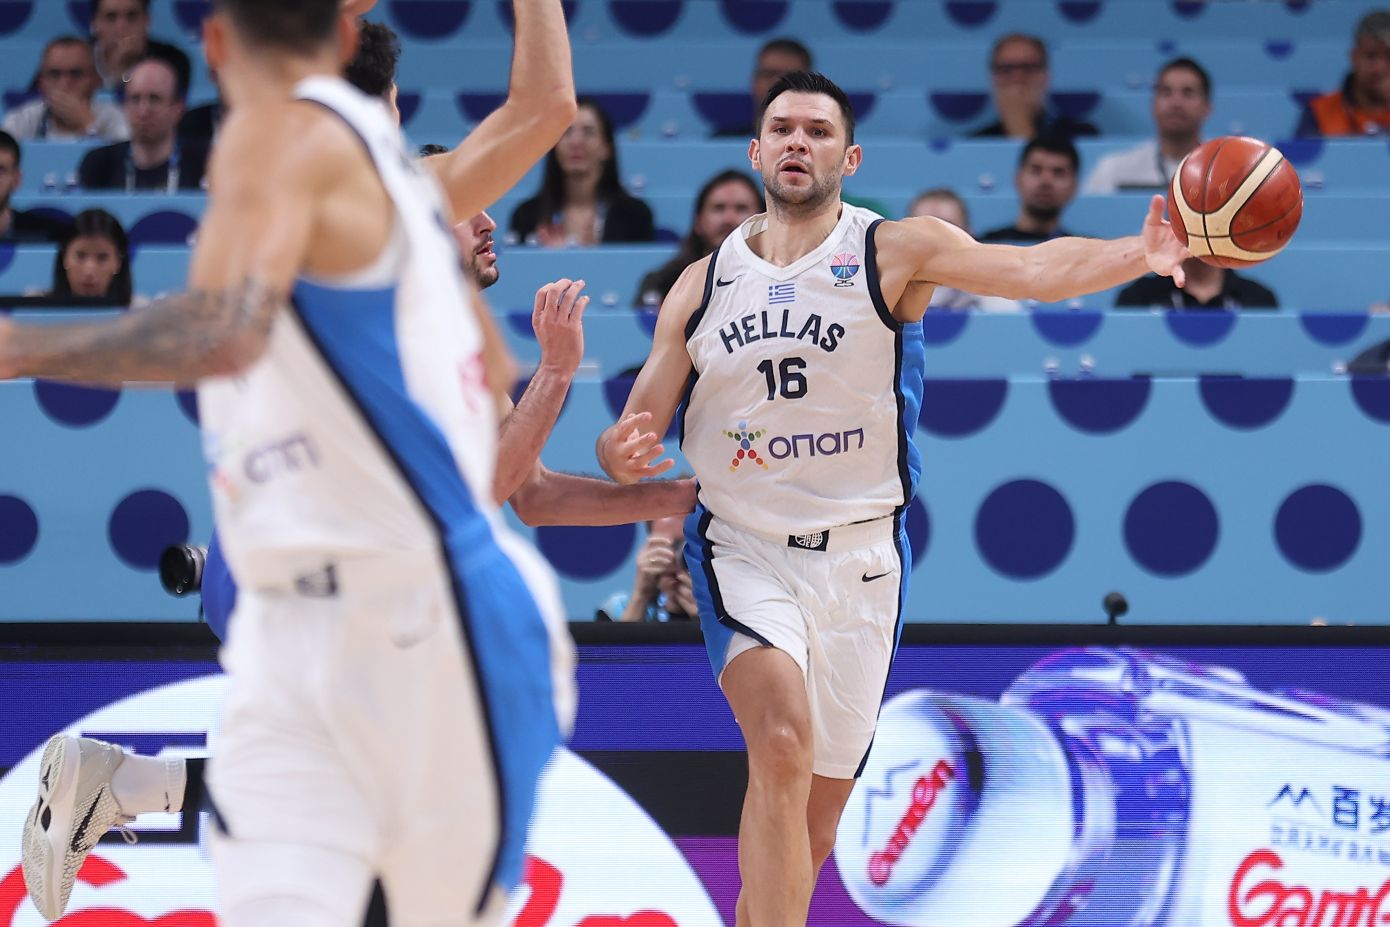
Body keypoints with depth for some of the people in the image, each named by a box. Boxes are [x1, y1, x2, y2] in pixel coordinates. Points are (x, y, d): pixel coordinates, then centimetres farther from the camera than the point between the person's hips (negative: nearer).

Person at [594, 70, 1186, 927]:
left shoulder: (895, 253, -6)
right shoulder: (701, 285, 4)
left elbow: (1032, 269, -23)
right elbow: (639, 429, 8)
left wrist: (1139, 256, -42)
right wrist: (620, 455, -17)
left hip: (861, 555, 0)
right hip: (743, 549, 0)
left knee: (814, 821, 8)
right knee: (784, 747, -26)